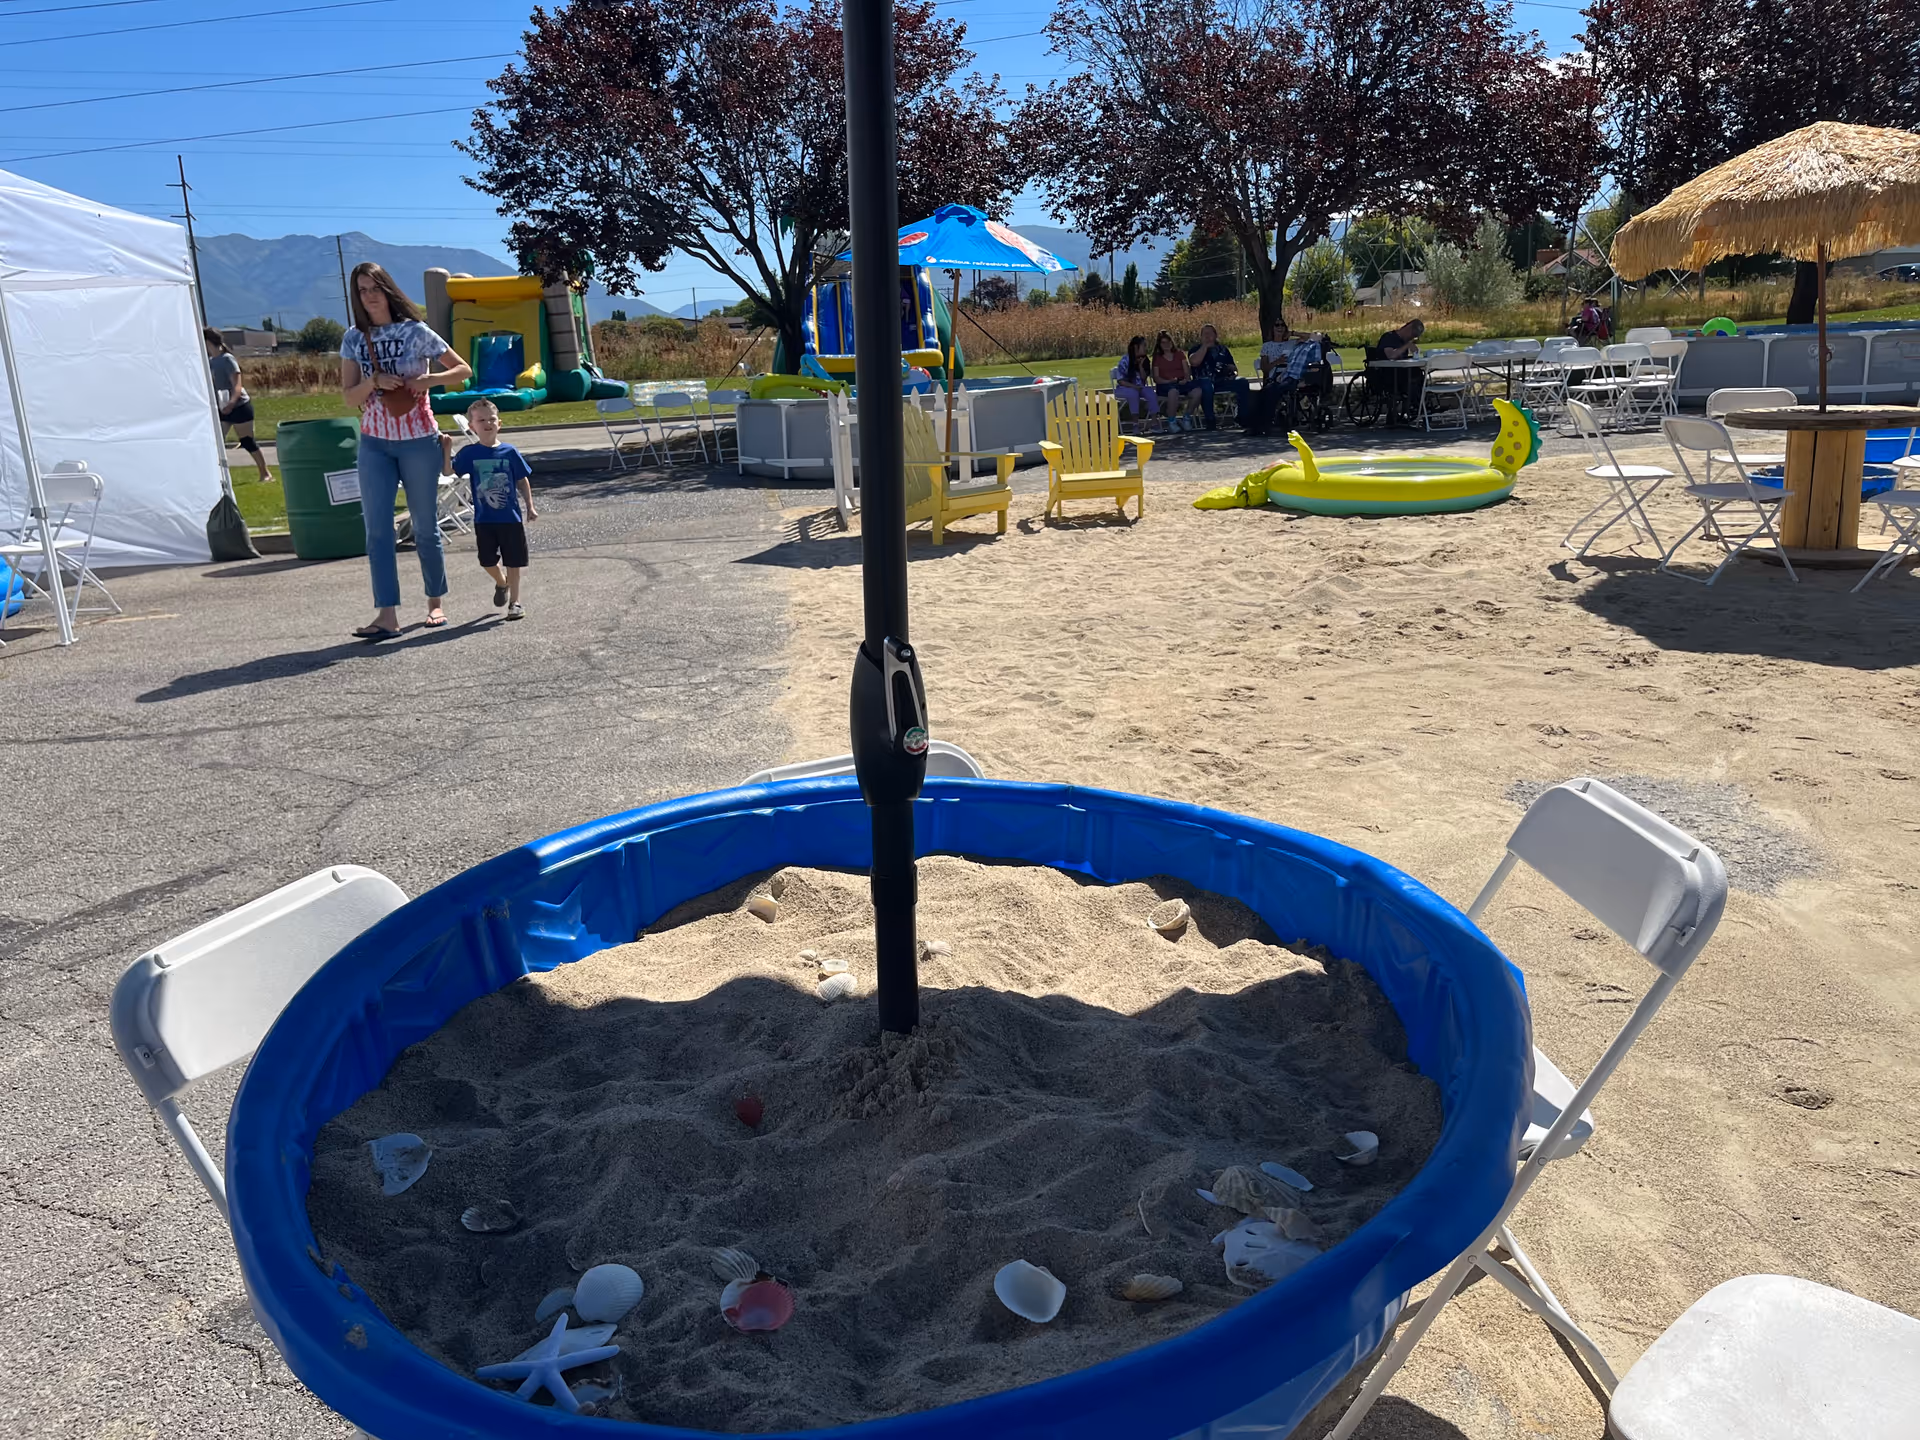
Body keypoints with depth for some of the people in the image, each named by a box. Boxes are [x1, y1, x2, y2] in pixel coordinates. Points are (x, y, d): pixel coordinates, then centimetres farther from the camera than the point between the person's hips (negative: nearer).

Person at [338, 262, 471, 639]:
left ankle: (435, 602, 22)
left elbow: (463, 370, 1)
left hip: (418, 441, -3)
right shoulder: (354, 339, 6)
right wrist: (375, 381, -15)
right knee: (377, 528, -6)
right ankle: (387, 615, -8)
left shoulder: (414, 331, -3)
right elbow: (349, 396, 3)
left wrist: (428, 379, -15)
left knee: (424, 525, 6)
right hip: (374, 443, 3)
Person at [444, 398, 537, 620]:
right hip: (483, 519, 1)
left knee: (513, 561, 5)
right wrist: (447, 449, -23)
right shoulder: (470, 454, -3)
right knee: (487, 561, 6)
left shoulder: (509, 452, -4)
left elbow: (522, 481, 5)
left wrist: (530, 508, 5)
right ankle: (502, 583, 37)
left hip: (511, 517, -1)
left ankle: (514, 601, 17)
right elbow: (448, 471, -10)